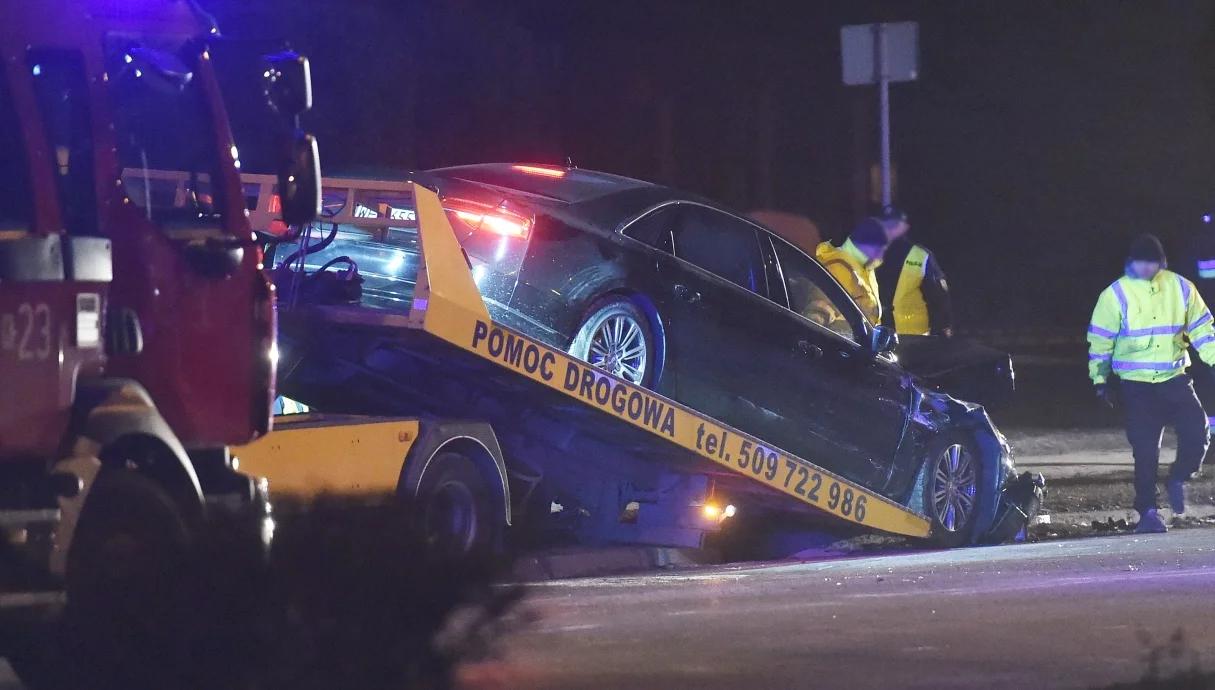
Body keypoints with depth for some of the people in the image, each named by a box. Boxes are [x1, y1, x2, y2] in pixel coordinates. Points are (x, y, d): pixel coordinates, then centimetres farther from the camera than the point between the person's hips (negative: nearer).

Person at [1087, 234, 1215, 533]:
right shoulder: (1116, 295, -5)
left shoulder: (1180, 288, 2)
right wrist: (1100, 380, 1)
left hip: (1175, 380, 2)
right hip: (1136, 385, -2)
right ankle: (1147, 511, 6)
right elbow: (1099, 340, 1)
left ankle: (1178, 480, 19)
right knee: (1145, 449, -4)